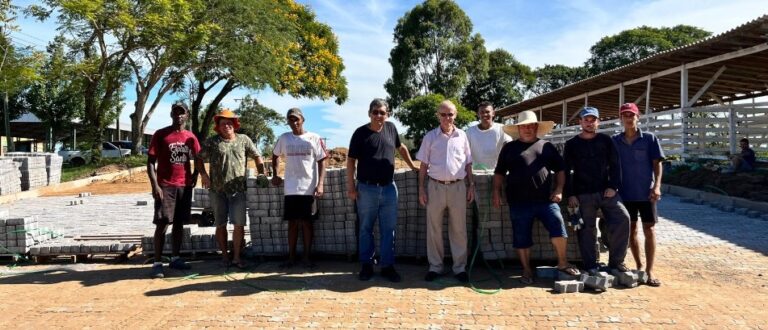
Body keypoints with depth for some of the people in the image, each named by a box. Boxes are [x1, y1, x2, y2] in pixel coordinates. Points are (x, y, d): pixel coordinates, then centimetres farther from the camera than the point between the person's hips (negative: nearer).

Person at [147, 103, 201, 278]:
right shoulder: (160, 134, -4)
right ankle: (157, 263, -2)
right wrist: (154, 185, -15)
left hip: (185, 186, 5)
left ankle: (175, 258, 18)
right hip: (165, 186, -4)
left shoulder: (190, 137, 8)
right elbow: (150, 162, -6)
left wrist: (194, 177, 8)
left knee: (179, 223, 10)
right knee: (162, 224, -6)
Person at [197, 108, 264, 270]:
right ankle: (225, 256, 20)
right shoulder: (212, 142, 5)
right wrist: (203, 174, -7)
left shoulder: (244, 140, 8)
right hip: (217, 190, 0)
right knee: (221, 225, 8)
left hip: (238, 190, 0)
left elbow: (257, 157, 10)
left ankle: (236, 257, 6)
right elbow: (199, 159, 8)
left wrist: (262, 175, 1)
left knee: (239, 224, -4)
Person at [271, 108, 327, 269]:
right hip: (291, 189, 2)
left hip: (308, 188, -2)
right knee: (292, 222, 7)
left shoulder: (314, 138, -2)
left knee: (306, 222, 3)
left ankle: (307, 256, 12)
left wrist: (320, 184, -12)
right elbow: (275, 155, 23)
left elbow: (321, 162, -3)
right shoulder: (283, 138, 6)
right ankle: (291, 256, 16)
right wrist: (275, 175, 13)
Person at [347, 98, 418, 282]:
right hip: (367, 189, -3)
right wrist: (351, 186, -8)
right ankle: (367, 265, 18)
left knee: (388, 230, 6)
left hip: (389, 188, 3)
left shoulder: (391, 128, 5)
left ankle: (387, 266, 16)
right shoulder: (361, 133, -5)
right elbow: (351, 160, -3)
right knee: (366, 229, 8)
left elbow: (401, 148, 23)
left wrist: (412, 166, 25)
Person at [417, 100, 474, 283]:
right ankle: (435, 266, 16)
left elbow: (468, 164, 10)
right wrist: (421, 188, -2)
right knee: (434, 229, 5)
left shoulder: (462, 136, 5)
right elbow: (424, 165, 4)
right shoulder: (430, 137, 2)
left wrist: (471, 186, 5)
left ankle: (460, 267, 15)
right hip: (435, 186, 0)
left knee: (459, 229, 6)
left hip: (458, 186, 1)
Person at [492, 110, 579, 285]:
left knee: (558, 226, -11)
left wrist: (559, 190, 2)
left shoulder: (547, 146, 13)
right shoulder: (509, 148, 10)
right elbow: (499, 173, 11)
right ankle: (527, 270, 17)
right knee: (521, 237, 3)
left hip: (546, 199, 1)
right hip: (519, 202, 0)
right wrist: (496, 193, 1)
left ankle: (562, 263, 8)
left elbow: (560, 170, 14)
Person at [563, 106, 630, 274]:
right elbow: (566, 171, 3)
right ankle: (591, 266, 11)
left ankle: (616, 261, 0)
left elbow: (615, 165, 7)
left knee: (623, 219, -13)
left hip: (606, 191, 1)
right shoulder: (572, 144, 6)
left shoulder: (606, 140, 9)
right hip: (583, 195, -1)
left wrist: (613, 186, -5)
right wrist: (570, 195, -4)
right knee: (587, 230, -1)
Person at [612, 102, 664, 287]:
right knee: (631, 230, 10)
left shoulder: (649, 139, -2)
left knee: (649, 230, -1)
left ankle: (649, 271, 4)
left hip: (646, 192, -2)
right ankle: (639, 266, 25)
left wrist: (657, 186, -14)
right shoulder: (615, 141, 4)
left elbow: (657, 164, -3)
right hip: (625, 193, 2)